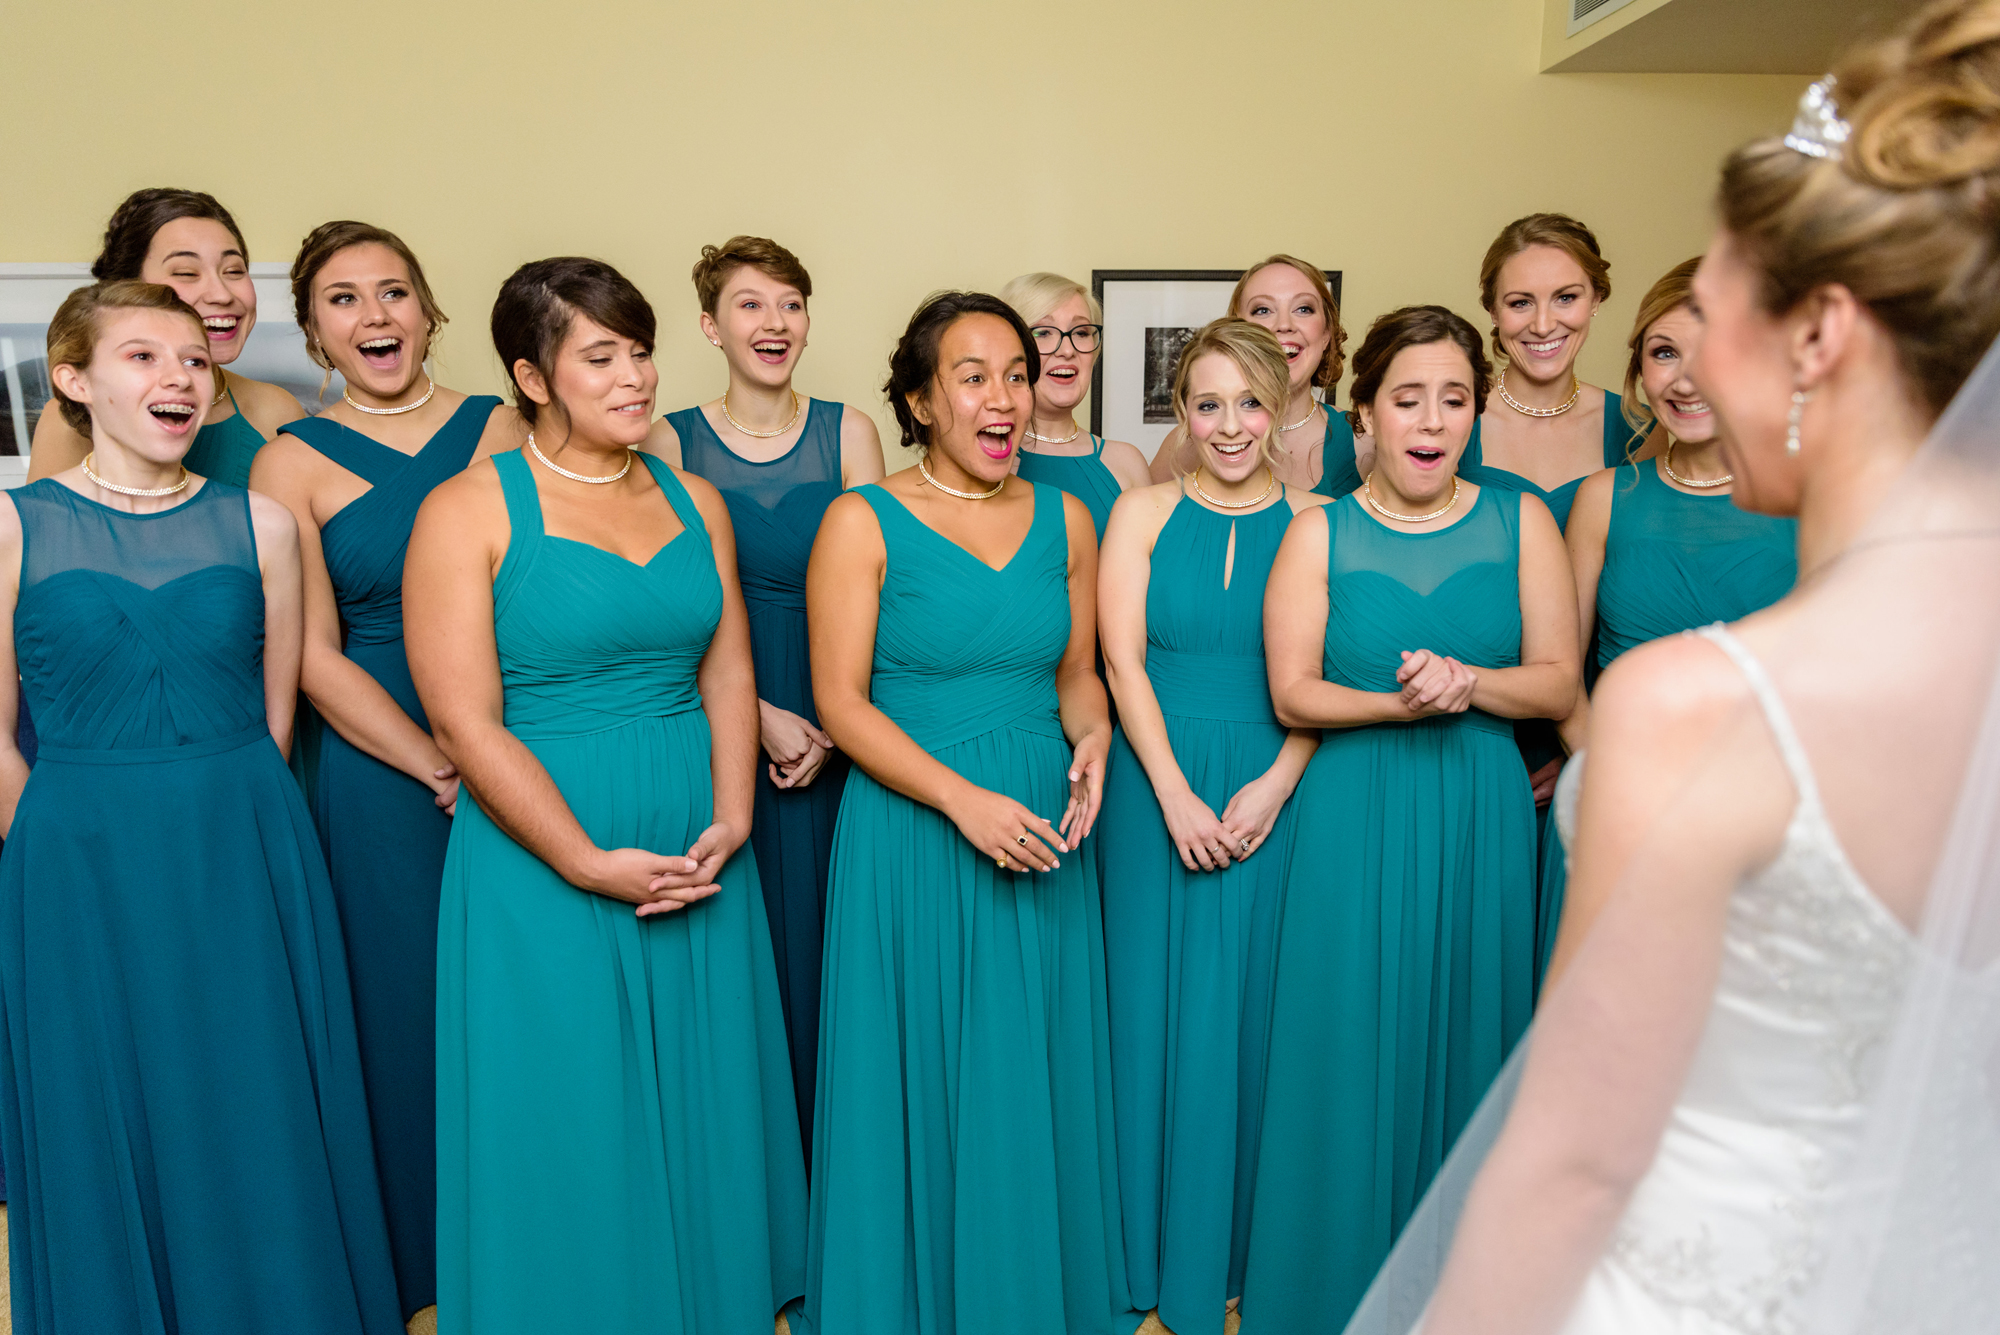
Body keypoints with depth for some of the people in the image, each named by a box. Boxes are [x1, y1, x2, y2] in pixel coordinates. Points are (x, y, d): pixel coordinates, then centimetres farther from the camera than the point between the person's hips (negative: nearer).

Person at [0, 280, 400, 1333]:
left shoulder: (261, 525, 2)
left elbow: (275, 720, 7)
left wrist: (226, 816, 4)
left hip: (247, 867, 1)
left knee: (262, 1140, 12)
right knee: (106, 1148, 13)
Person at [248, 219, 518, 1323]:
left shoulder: (499, 427, 5)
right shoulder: (293, 462, 1)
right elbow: (314, 658, -4)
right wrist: (440, 768, -12)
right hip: (379, 770, -1)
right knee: (412, 1005, 7)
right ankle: (433, 1261, 30)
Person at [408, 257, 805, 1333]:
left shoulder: (693, 501, 8)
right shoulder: (469, 511, -7)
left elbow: (728, 673, 6)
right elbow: (465, 725, -12)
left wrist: (729, 821, -7)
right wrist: (590, 863, -16)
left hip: (697, 851, 5)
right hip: (541, 861, -4)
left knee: (700, 1114, 16)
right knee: (569, 1134, 8)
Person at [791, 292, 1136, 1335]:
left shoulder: (1064, 519, 6)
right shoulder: (863, 523, -7)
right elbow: (841, 701, -10)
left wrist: (1091, 738, -9)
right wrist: (964, 800, -19)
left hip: (1040, 829, 4)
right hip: (911, 829, -4)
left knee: (1035, 1077, 14)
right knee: (920, 1081, 8)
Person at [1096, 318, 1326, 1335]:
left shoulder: (1315, 522, 3)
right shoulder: (1142, 513, 3)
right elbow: (1121, 660, -3)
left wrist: (1274, 784, -13)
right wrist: (1177, 797, -11)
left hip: (1273, 791, 0)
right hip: (1156, 785, 0)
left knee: (1252, 1003, 7)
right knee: (1156, 1001, 6)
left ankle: (1244, 1244, 27)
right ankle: (1160, 1252, 25)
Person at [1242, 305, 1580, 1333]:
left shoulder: (1521, 521, 4)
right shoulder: (1322, 533, 0)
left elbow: (1557, 681, 1)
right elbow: (1293, 694, -4)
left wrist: (1467, 684, -17)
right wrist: (1400, 704, -19)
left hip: (1483, 819, 2)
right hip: (1356, 817, -1)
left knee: (1465, 1045, 11)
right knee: (1351, 1050, 4)